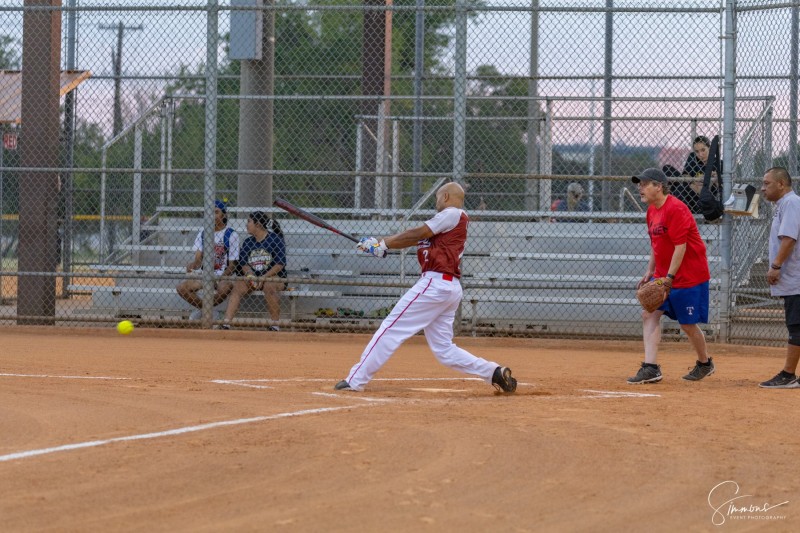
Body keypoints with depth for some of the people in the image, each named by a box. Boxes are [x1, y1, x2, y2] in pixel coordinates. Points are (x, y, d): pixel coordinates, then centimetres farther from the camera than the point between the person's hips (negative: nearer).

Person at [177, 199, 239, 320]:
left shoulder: (231, 235, -5)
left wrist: (219, 279, -23)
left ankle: (202, 309, -12)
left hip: (224, 275, -4)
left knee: (225, 288, -39)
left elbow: (232, 265, -7)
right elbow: (198, 260, 3)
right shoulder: (202, 234, 9)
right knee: (182, 287, -18)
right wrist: (192, 266, -23)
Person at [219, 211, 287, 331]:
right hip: (253, 277, 5)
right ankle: (226, 324, -32)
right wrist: (249, 273, -18)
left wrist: (264, 277, -22)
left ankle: (275, 324, -26)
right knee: (238, 286, -22)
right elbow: (243, 263, 6)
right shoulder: (247, 242, 12)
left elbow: (280, 264, -12)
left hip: (274, 277, -5)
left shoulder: (275, 239, -5)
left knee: (269, 286, -37)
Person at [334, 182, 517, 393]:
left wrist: (382, 244, 1)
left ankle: (356, 380, -7)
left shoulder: (452, 214, -4)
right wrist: (382, 244, 7)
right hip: (451, 287, 10)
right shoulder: (458, 220, 23)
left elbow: (417, 234, -7)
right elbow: (418, 238, 17)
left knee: (391, 328, -7)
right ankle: (494, 372, 0)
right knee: (444, 349, 9)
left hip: (435, 283, -10)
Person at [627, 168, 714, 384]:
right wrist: (649, 272, 10)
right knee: (649, 314, -5)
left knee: (688, 324, 1)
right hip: (663, 275, 9)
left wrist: (669, 277, -24)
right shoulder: (652, 210, 9)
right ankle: (650, 368, -11)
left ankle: (704, 363, 25)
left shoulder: (675, 209, -20)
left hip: (690, 275, -9)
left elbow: (680, 247, -23)